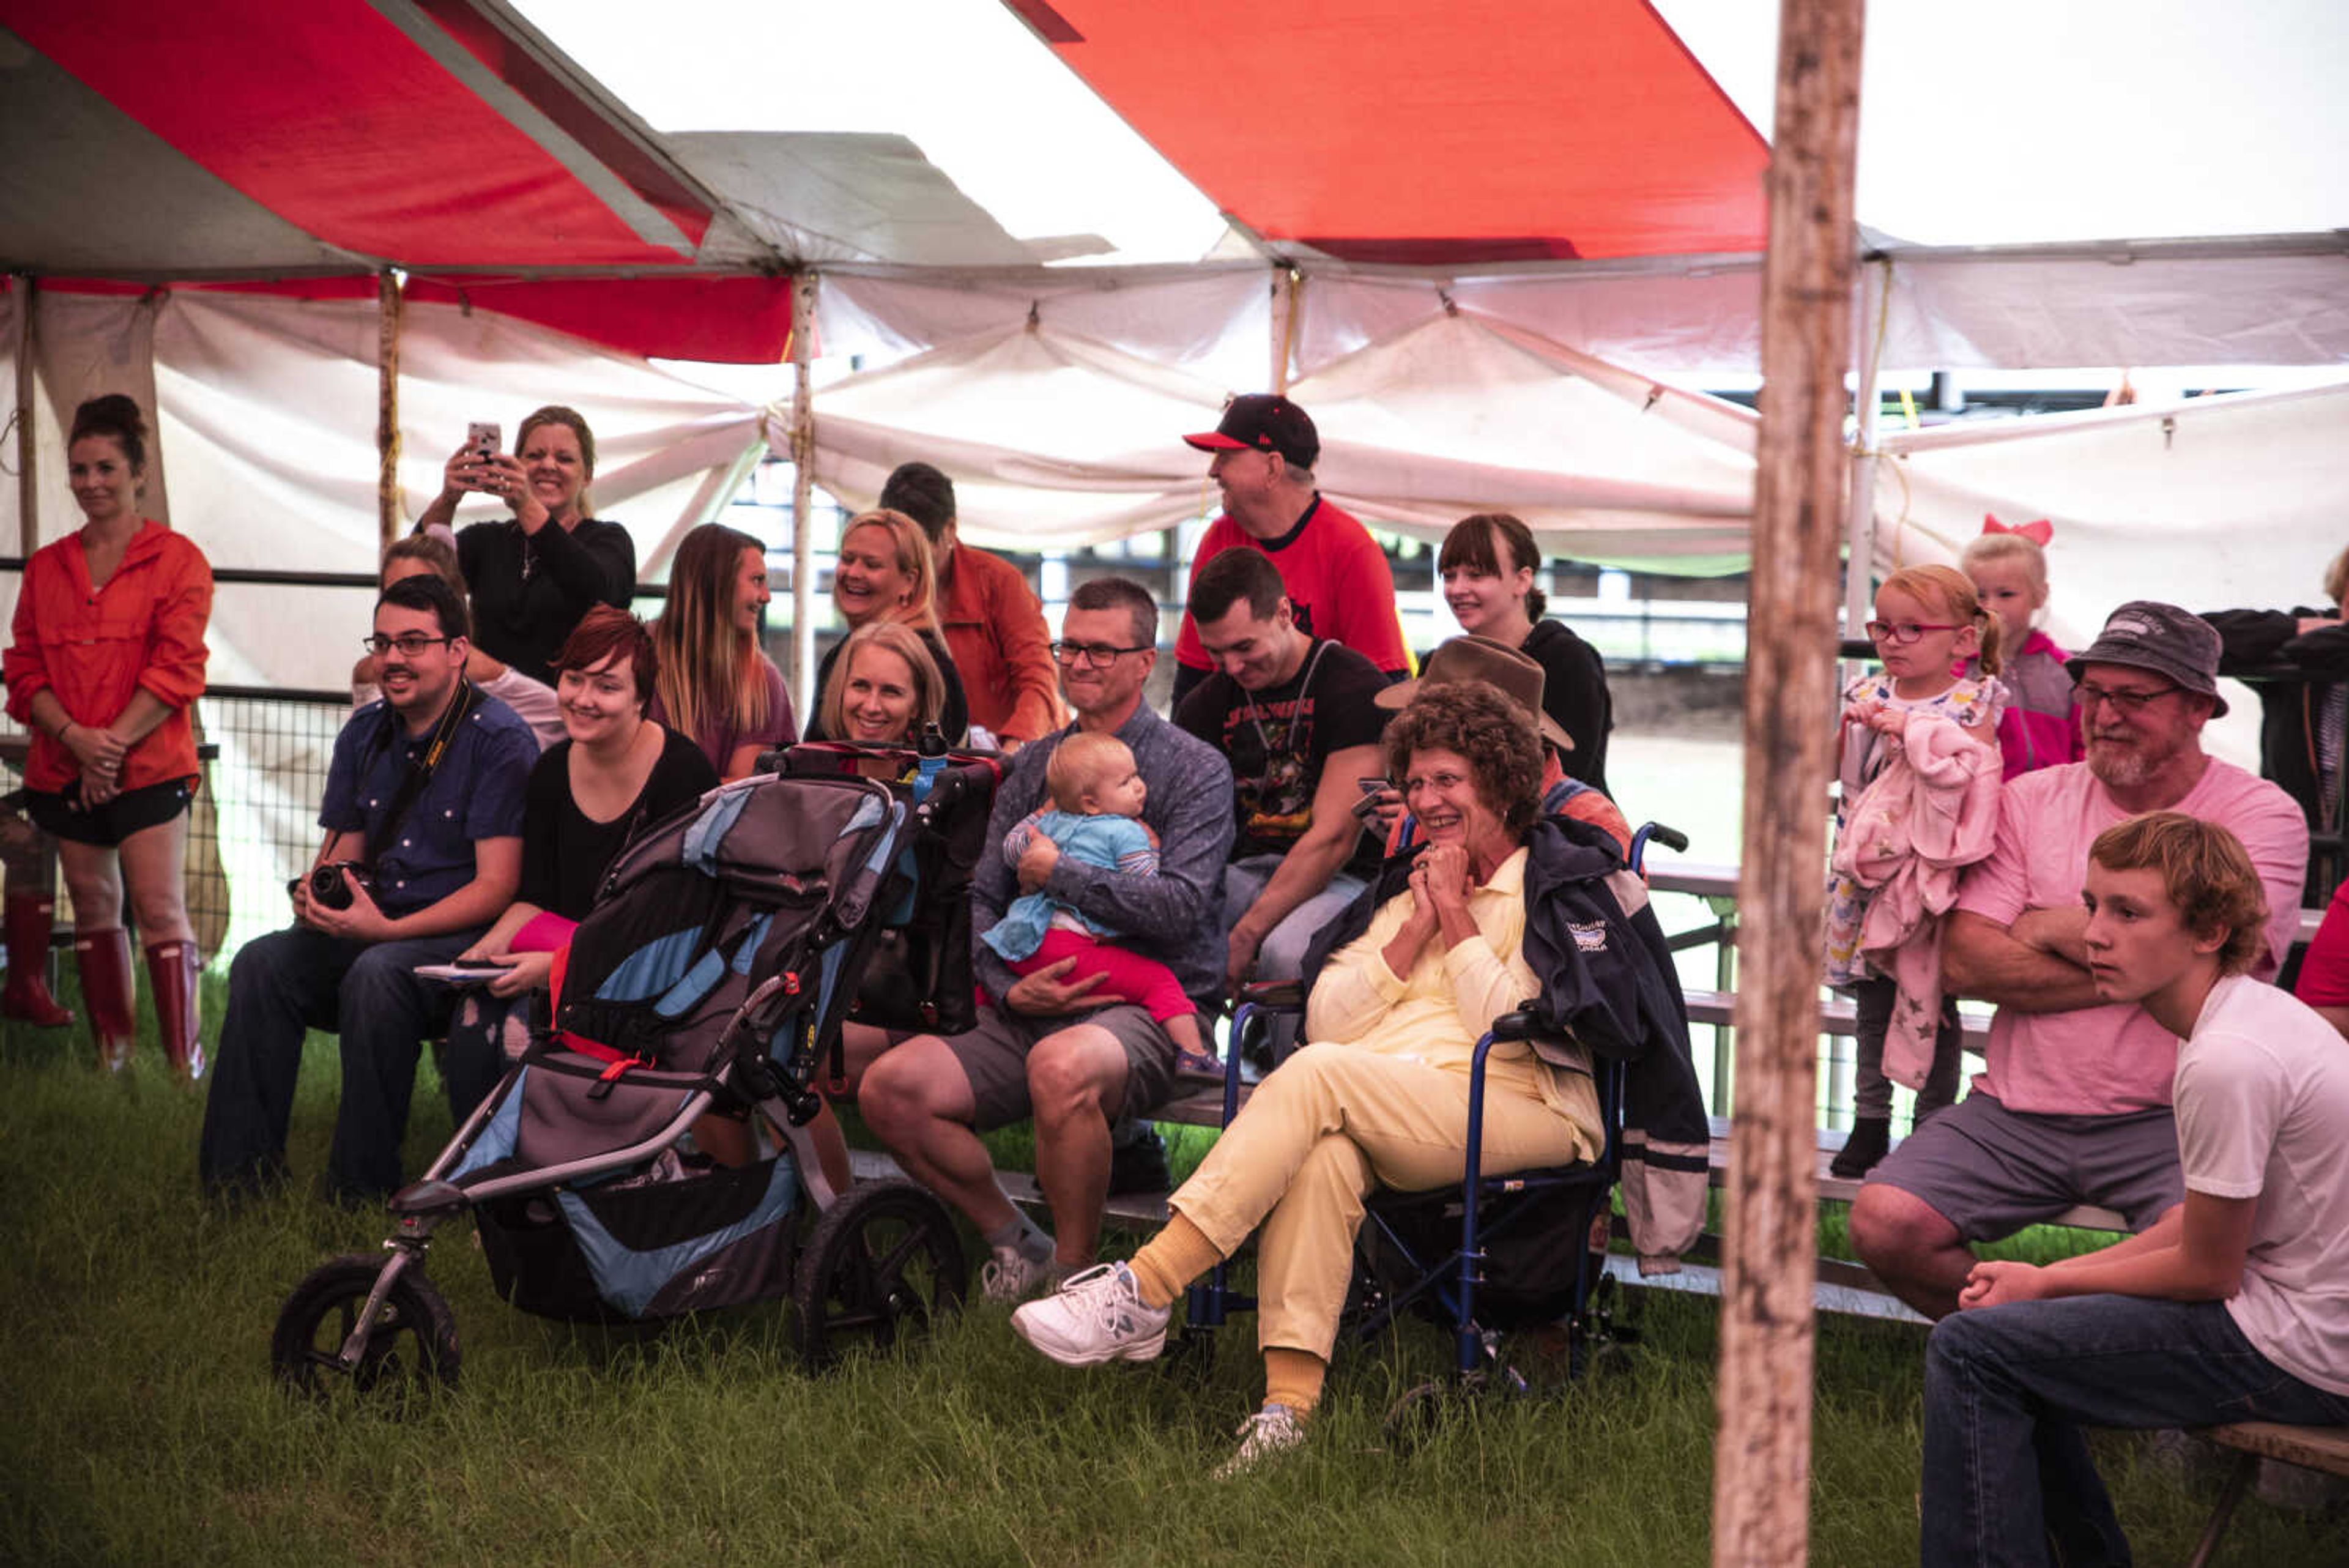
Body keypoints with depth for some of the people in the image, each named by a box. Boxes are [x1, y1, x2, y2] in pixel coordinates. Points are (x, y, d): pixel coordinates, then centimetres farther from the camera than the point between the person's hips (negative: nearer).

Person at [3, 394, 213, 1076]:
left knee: (159, 908, -10)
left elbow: (176, 669, -8)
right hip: (64, 767, 5)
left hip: (148, 767, -5)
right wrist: (76, 736, -10)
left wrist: (113, 743, -15)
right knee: (94, 906, 9)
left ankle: (187, 1062, -8)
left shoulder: (177, 560, 0)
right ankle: (111, 1056, 16)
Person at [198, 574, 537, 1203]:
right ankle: (240, 1168, -17)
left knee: (377, 973, -36)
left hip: (463, 939, -6)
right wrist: (314, 893, -8)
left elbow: (496, 886, -15)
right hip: (370, 929, 6)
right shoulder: (365, 734, 11)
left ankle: (361, 1187, -27)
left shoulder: (500, 740, -10)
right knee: (261, 962, -20)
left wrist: (389, 929, -25)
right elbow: (342, 853, 17)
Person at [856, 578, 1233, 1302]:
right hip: (1035, 1007, 6)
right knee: (889, 1088, -16)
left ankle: (1075, 1274, -19)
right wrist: (1008, 989, -5)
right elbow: (983, 897, 13)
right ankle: (1015, 1244, 3)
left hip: (1151, 1006, -6)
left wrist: (1060, 873, -8)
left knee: (1061, 1066, -40)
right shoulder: (1033, 765, 19)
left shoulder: (1196, 769, 2)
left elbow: (1180, 906, -13)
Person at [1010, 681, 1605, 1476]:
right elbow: (1327, 1020, 15)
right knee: (1324, 1151, -34)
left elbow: (1512, 1030, -5)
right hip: (1396, 1125, 4)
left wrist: (1457, 918, 2)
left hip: (1523, 1116, -4)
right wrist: (1416, 929, 6)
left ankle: (1142, 1291, -33)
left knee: (1319, 1076, -30)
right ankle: (1288, 1404, -42)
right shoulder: (1409, 889, 29)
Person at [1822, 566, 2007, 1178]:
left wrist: (1913, 730, -26)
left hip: (1936, 877, -5)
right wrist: (1829, 732, -6)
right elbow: (1831, 770, 13)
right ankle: (1870, 1120, 22)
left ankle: (1933, 1123, 15)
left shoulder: (1972, 704, -7)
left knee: (1934, 999, 4)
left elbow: (1975, 774, -23)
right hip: (1869, 873, 5)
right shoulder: (1867, 697, 7)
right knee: (1873, 997, 12)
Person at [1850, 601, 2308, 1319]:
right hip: (2017, 1110, 4)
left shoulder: (2260, 815, -1)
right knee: (1885, 1222, -17)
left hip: (2166, 1123, -3)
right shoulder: (2031, 800, 9)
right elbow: (1962, 961, -3)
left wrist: (2053, 925, -5)